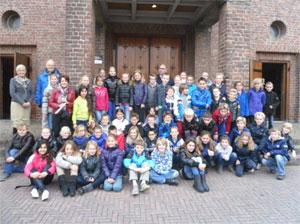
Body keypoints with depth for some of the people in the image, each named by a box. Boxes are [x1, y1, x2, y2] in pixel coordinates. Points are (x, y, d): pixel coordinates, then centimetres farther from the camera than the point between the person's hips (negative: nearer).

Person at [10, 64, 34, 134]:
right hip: (17, 104, -3)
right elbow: (12, 93, -5)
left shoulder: (29, 81, 16)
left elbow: (32, 93, 11)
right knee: (16, 123, -9)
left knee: (25, 124, 0)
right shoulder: (13, 80, 5)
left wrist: (29, 102, -8)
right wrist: (22, 103, -14)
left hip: (27, 105, 3)